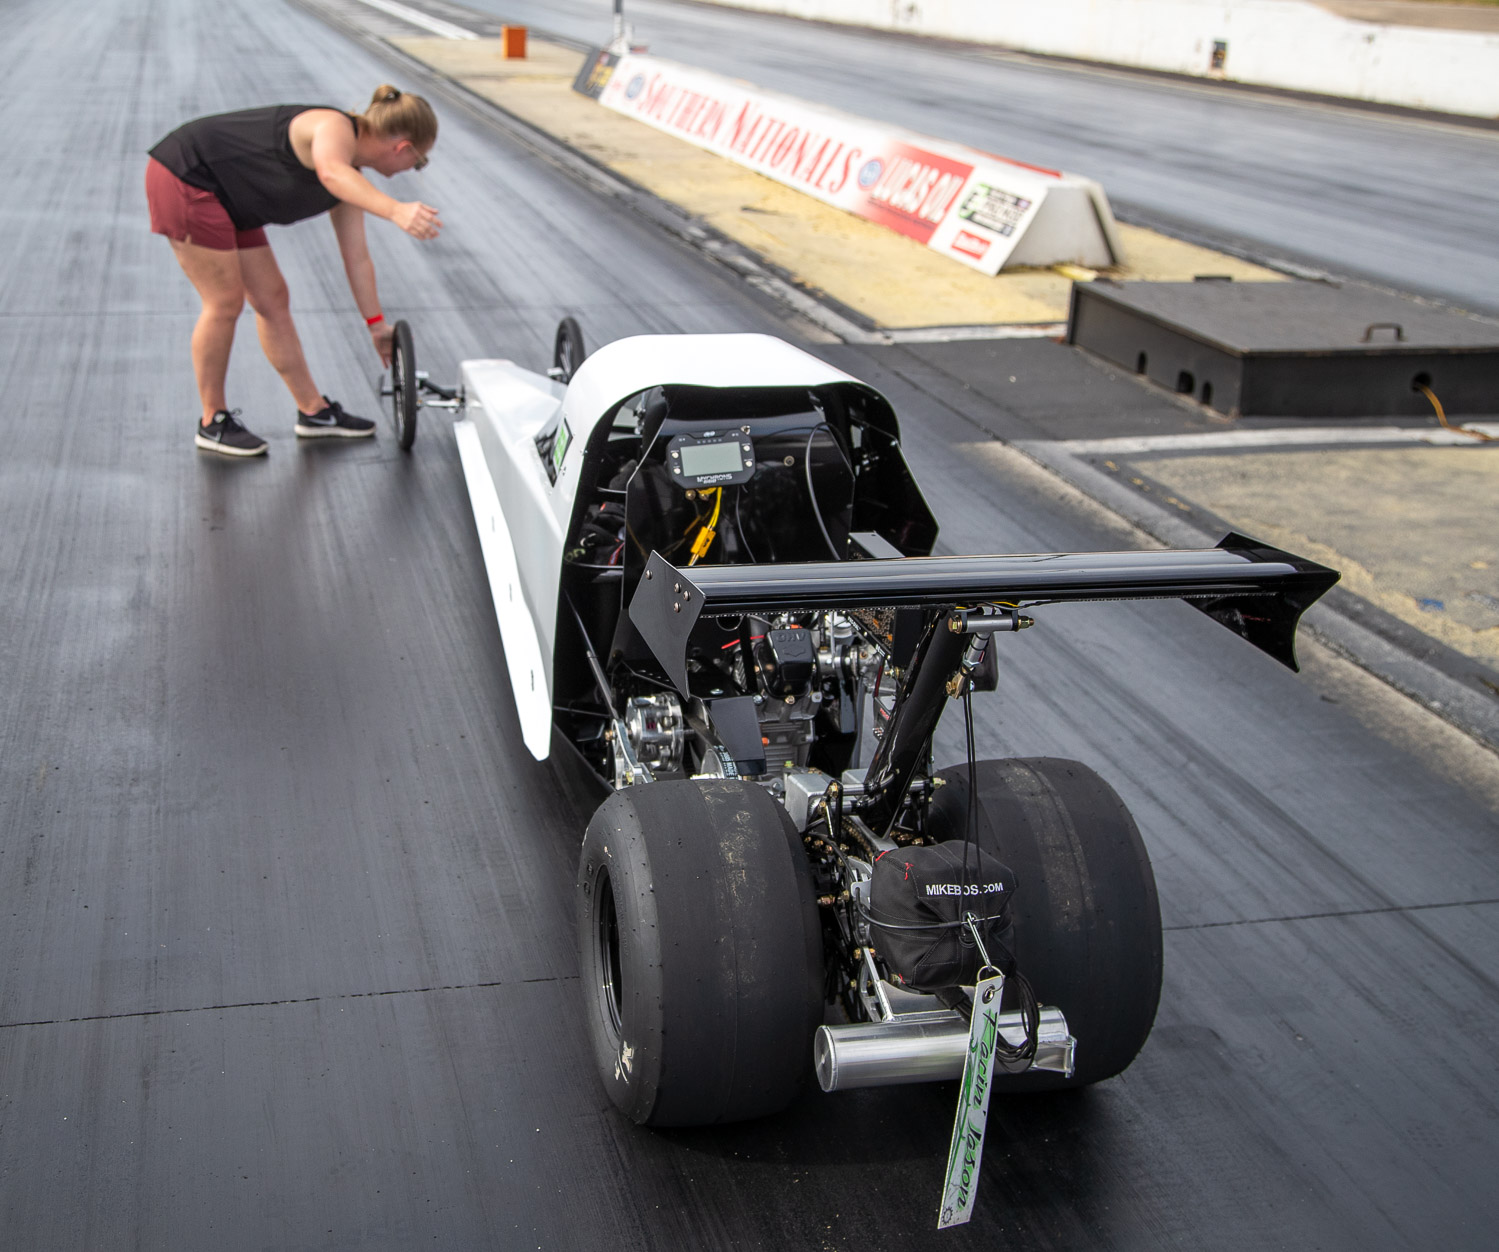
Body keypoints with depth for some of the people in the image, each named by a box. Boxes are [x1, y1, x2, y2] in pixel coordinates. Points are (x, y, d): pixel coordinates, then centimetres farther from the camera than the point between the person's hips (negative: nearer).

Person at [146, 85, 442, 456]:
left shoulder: (351, 178, 7)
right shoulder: (337, 128, -21)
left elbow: (356, 257, 15)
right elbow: (330, 172, -46)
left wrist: (377, 325, 19)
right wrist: (395, 211, -61)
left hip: (226, 199, 10)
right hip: (186, 176, -10)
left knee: (272, 298, 13)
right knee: (225, 303, -5)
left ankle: (314, 411, 23)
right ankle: (213, 423, 10)